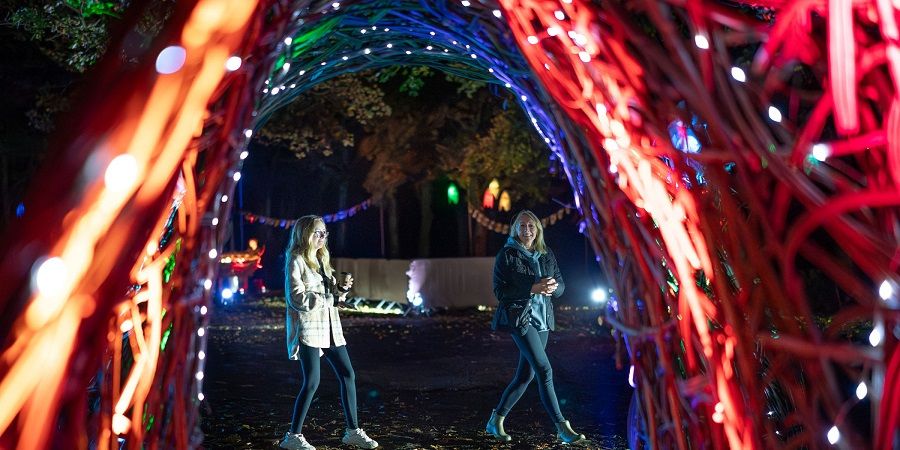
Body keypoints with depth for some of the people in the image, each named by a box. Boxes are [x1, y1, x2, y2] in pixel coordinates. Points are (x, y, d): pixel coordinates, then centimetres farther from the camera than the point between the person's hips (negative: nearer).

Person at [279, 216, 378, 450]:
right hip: (308, 326, -8)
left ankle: (353, 431, 16)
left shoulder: (321, 259, 16)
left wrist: (341, 288, -2)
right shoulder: (296, 260, -8)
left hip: (329, 325, 8)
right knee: (312, 382, -9)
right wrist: (330, 299, -16)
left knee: (348, 375, 6)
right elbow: (296, 298, -16)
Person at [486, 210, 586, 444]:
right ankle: (562, 428, -11)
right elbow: (500, 290, -10)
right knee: (544, 370, -15)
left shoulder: (546, 254, 10)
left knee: (526, 375, 9)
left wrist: (552, 286, -11)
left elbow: (560, 285, 14)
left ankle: (496, 421, 24)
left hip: (542, 319, 6)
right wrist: (533, 288, -19)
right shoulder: (507, 255, -5)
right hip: (519, 317, -6)